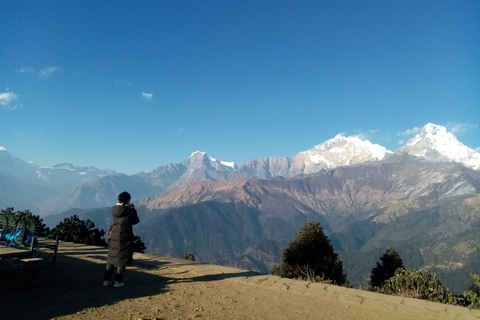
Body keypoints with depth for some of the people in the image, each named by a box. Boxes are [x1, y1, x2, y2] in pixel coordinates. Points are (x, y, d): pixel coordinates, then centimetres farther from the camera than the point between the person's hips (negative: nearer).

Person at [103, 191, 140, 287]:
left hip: (114, 237, 5)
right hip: (125, 237, -4)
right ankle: (118, 281, 9)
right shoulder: (129, 211, -14)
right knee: (122, 258, 5)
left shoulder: (114, 209, -2)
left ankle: (106, 280, 20)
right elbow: (135, 221, -1)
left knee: (112, 257, 15)